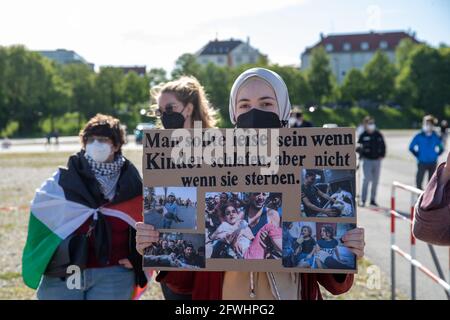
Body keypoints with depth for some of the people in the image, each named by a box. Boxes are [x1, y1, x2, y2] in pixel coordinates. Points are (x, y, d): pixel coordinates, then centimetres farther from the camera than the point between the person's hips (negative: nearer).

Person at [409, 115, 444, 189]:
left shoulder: (436, 137, 0)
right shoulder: (419, 136, -6)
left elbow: (441, 148, 16)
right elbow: (411, 147, 2)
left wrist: (436, 155, 5)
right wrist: (418, 155, -2)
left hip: (433, 163, 2)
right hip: (422, 163, -2)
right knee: (419, 181, -6)